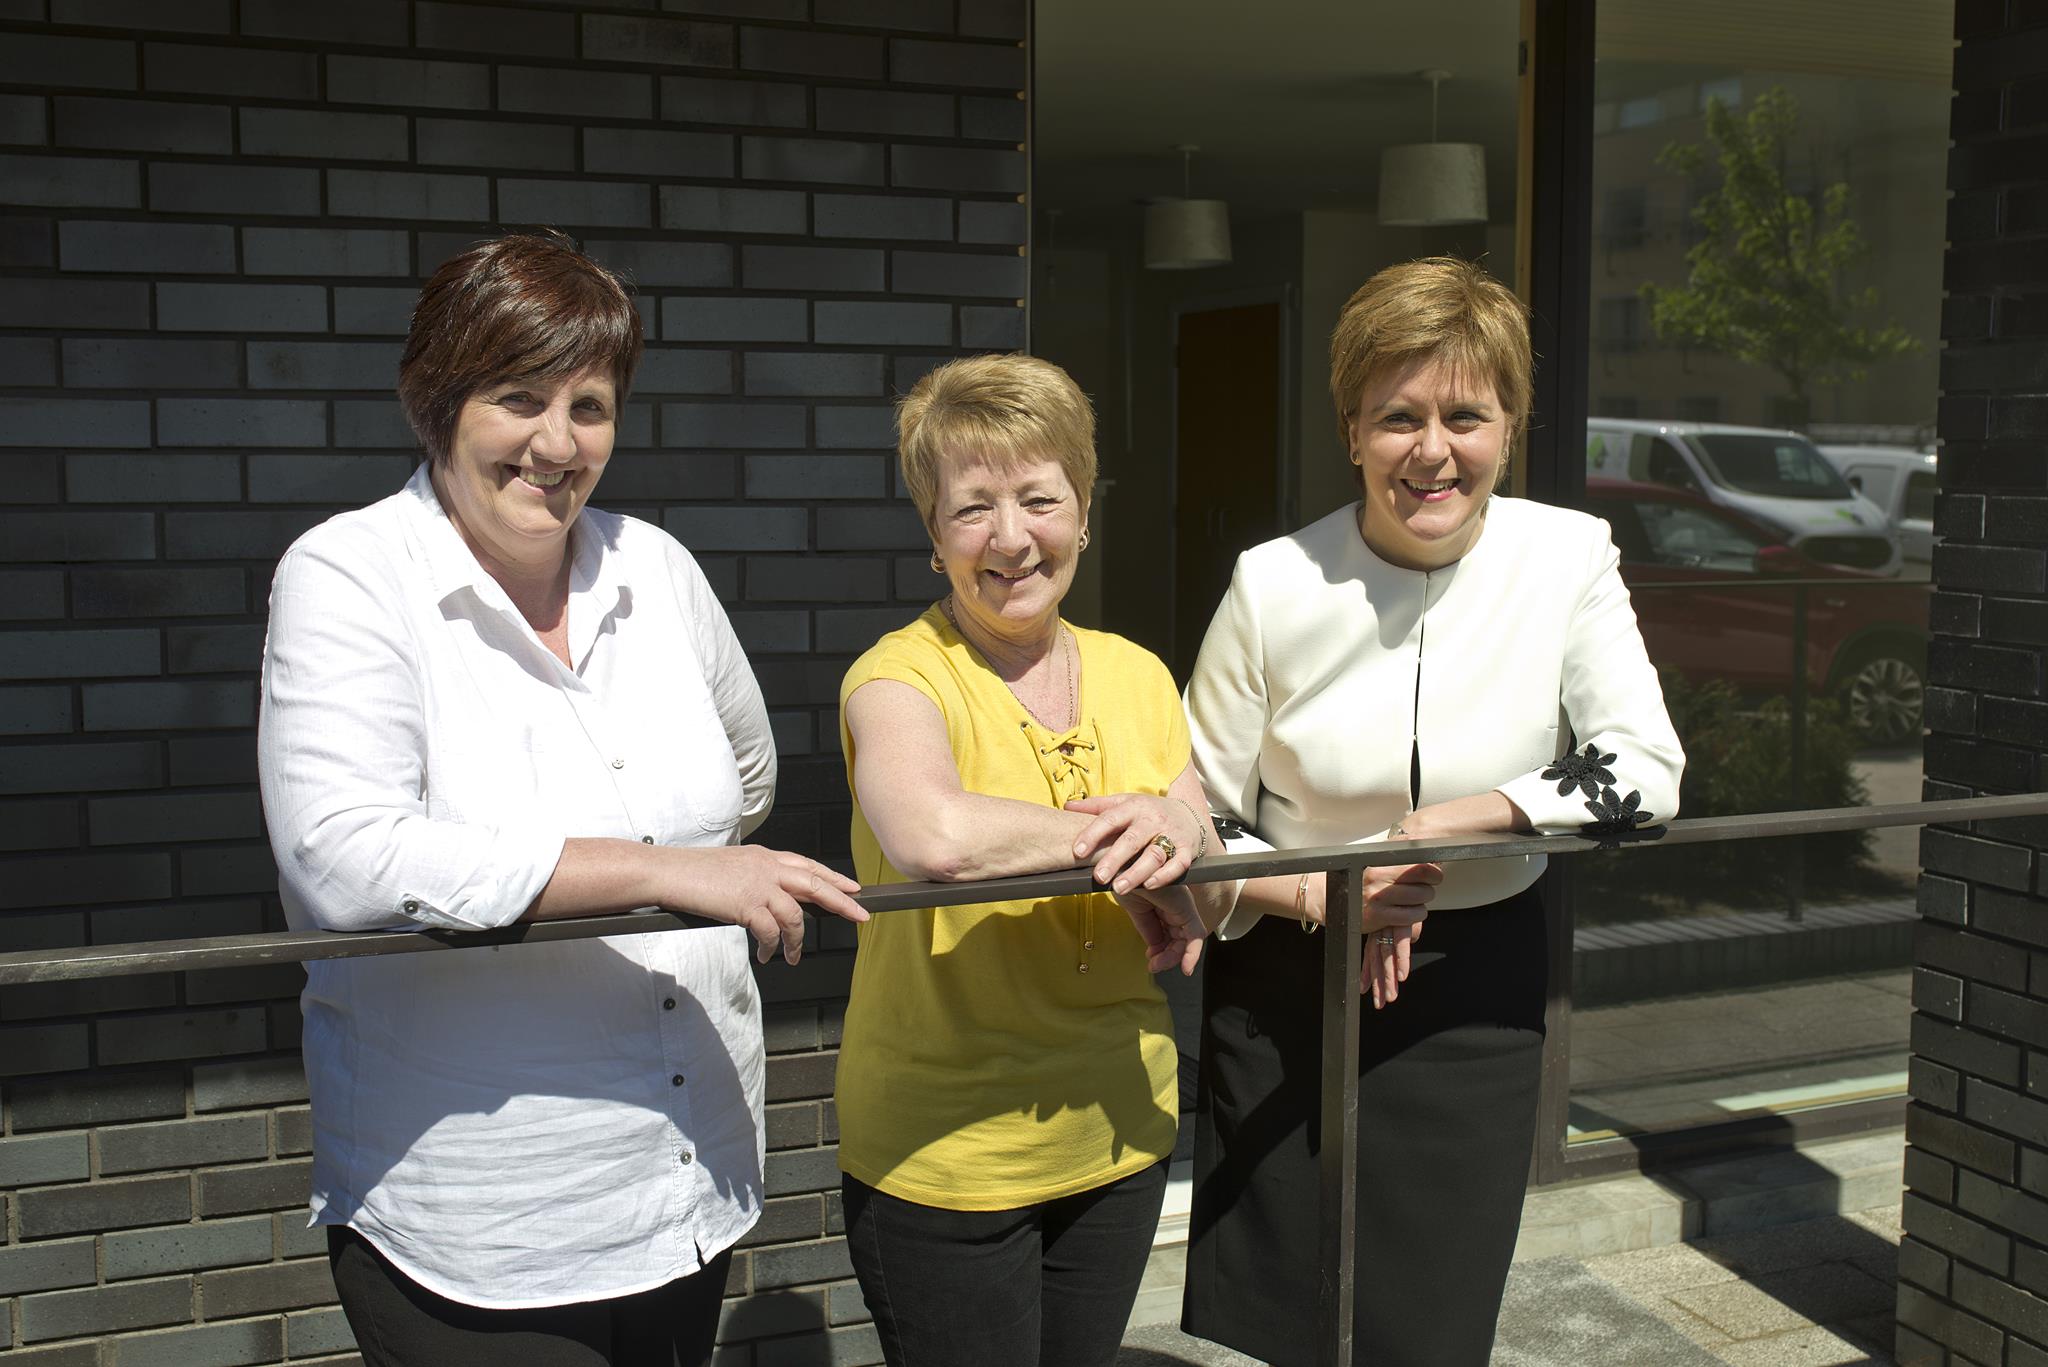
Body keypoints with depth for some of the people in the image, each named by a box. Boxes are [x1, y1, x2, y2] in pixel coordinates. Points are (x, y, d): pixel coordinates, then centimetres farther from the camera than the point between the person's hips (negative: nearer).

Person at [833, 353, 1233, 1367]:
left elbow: (1203, 919, 4)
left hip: (1120, 1135, 5)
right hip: (941, 1159, -5)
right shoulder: (901, 676, -15)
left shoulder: (1135, 677, 3)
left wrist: (1182, 845, -19)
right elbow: (931, 836, -38)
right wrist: (1116, 837, -23)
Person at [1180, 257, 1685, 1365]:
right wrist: (1319, 897, -21)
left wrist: (1470, 814, -21)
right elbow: (1195, 819, -5)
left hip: (1477, 993, 1)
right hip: (1286, 993, -1)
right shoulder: (1273, 584, -12)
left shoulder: (1568, 557, -8)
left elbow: (1647, 771, -9)